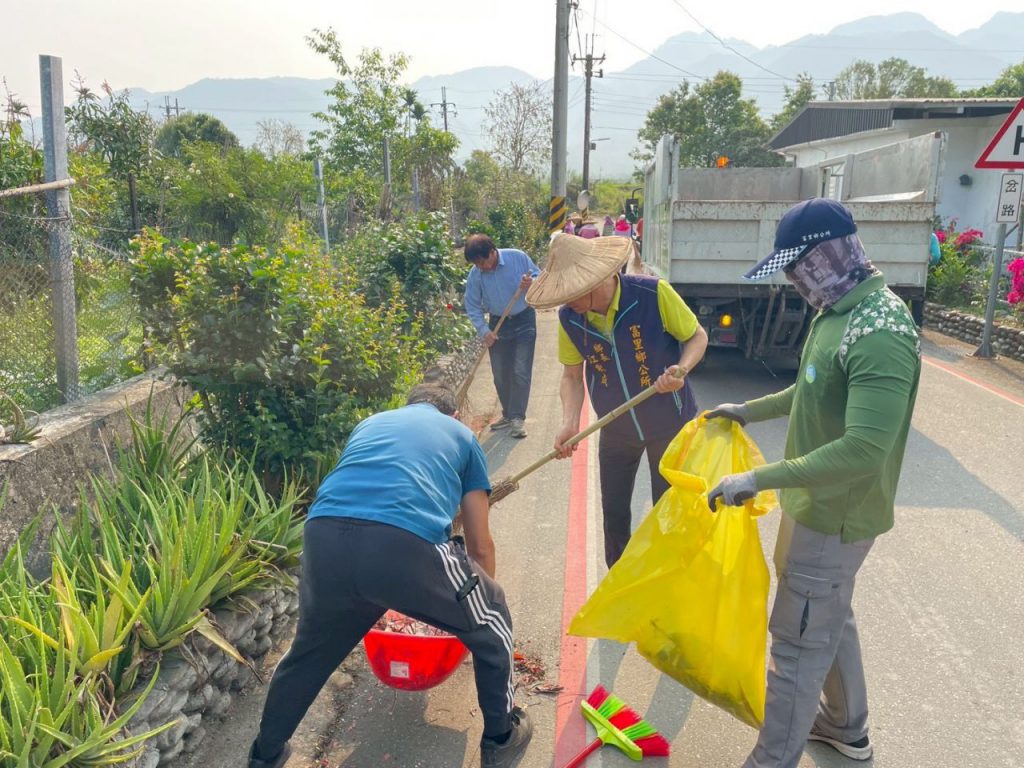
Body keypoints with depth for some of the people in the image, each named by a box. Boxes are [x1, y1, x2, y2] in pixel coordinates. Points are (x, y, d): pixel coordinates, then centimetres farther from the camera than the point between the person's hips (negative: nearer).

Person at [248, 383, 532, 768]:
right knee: (490, 622, 26)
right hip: (407, 543, -3)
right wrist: (479, 599, 50)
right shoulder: (461, 435, 29)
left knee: (310, 650, 33)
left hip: (324, 539, 4)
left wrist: (365, 594, 62)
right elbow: (480, 546, 31)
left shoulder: (370, 423, 38)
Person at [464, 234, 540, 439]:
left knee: (521, 371, -8)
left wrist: (531, 283, -25)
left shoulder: (518, 257, -15)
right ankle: (508, 414, 22)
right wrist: (483, 330, -13)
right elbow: (472, 306, -4)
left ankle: (518, 418, -5)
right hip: (498, 324, 3)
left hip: (524, 321, -2)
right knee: (500, 374, 7)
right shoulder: (475, 274, -11)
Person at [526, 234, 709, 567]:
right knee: (614, 512, 15)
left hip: (669, 424, -3)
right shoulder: (569, 319, -15)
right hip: (616, 430, 3)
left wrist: (681, 370, -32)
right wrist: (570, 423, -19)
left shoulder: (654, 294, -26)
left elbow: (697, 336, -12)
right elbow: (572, 376, -2)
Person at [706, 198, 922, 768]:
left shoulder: (880, 332, -28)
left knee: (799, 642, 1)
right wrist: (751, 410, 21)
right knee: (830, 617, 25)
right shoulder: (837, 312, 4)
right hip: (819, 503, 10)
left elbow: (864, 448, -34)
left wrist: (759, 479, -32)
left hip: (836, 515, -10)